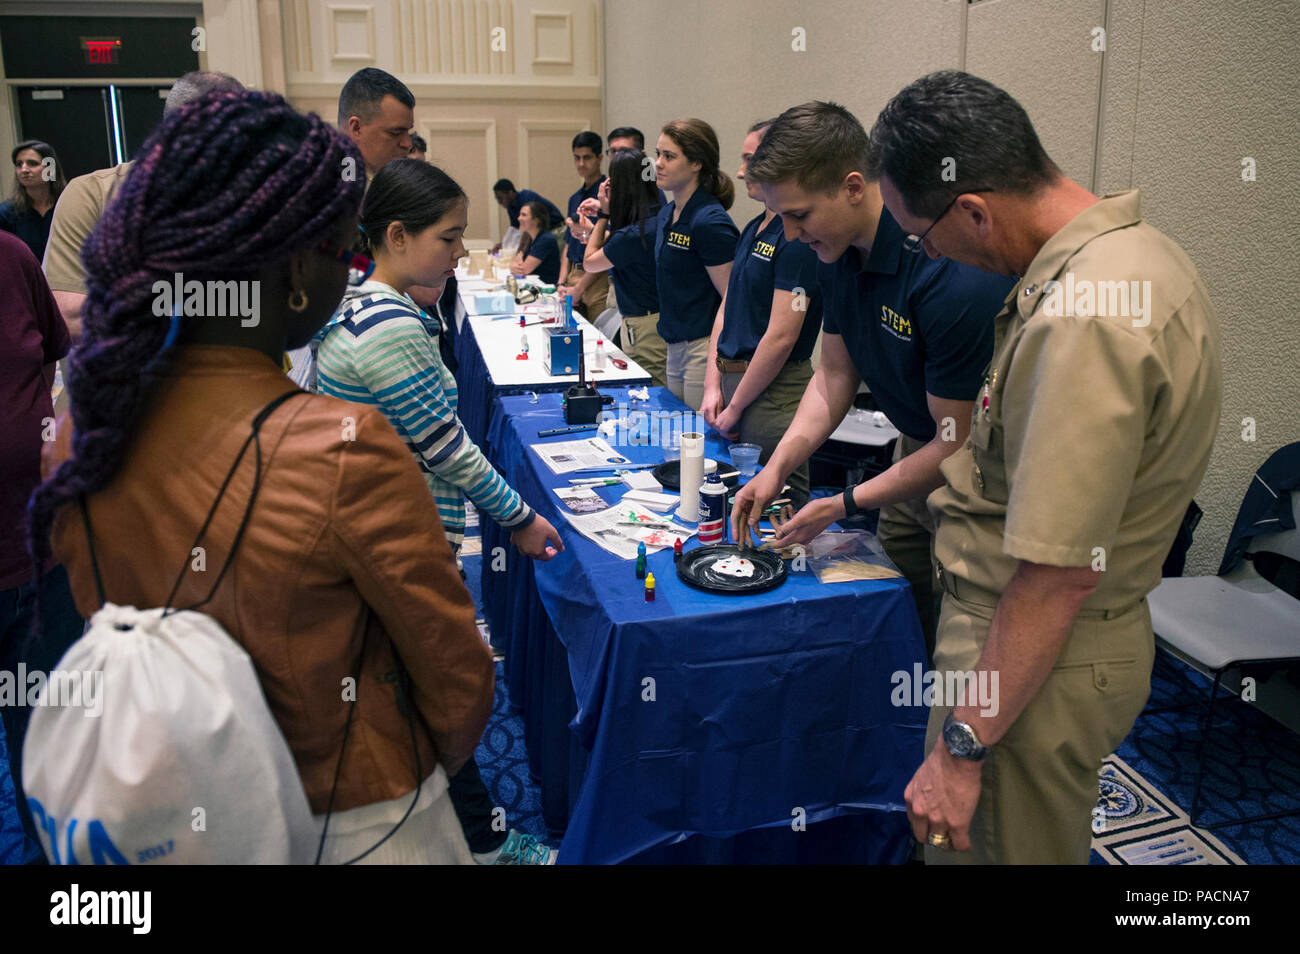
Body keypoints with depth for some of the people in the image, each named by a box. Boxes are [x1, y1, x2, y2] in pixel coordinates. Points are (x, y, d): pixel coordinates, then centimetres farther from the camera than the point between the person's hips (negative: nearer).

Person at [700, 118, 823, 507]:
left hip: (773, 393, -9)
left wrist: (734, 408, -13)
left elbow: (781, 337, -20)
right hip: (732, 376, 9)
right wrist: (713, 385, 4)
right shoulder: (753, 230, 13)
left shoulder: (799, 237, -16)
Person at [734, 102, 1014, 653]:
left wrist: (843, 506, -18)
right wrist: (777, 468, -7)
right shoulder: (837, 250, -6)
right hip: (918, 448, 8)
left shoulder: (954, 274, -32)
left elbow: (957, 444, -25)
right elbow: (836, 374, 5)